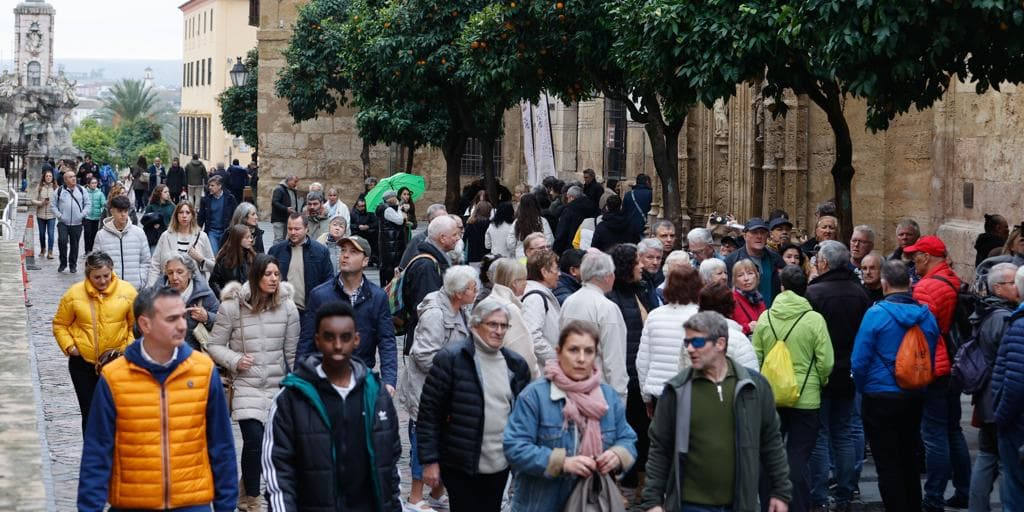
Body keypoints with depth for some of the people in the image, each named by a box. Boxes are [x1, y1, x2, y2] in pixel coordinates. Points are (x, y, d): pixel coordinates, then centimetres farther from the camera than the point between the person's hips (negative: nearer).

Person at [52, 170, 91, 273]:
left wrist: (82, 214, -5)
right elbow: (53, 205, 5)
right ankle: (63, 263, 0)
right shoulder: (59, 191, 2)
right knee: (62, 240, -16)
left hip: (77, 223, 2)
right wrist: (59, 215, -7)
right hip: (63, 223, -1)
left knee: (74, 244, 6)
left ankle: (73, 265, 20)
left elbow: (88, 204, 8)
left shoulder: (81, 190, 6)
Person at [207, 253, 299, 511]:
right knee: (254, 440, -16)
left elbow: (292, 351, 4)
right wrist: (235, 360, -16)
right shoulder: (233, 306, -7)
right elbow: (215, 345, 0)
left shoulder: (287, 306, 0)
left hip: (278, 385, 3)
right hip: (246, 384, -3)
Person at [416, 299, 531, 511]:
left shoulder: (515, 364, 8)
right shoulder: (451, 358, -9)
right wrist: (429, 461, -12)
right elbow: (429, 412, -9)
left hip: (500, 467, 5)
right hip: (461, 468, -5)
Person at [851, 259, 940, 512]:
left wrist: (863, 389, 4)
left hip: (880, 398, -5)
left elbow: (859, 361, -13)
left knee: (887, 465, 1)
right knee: (909, 460, 19)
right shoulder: (926, 315, -1)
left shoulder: (876, 314, -15)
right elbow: (932, 358, 8)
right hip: (916, 398, 5)